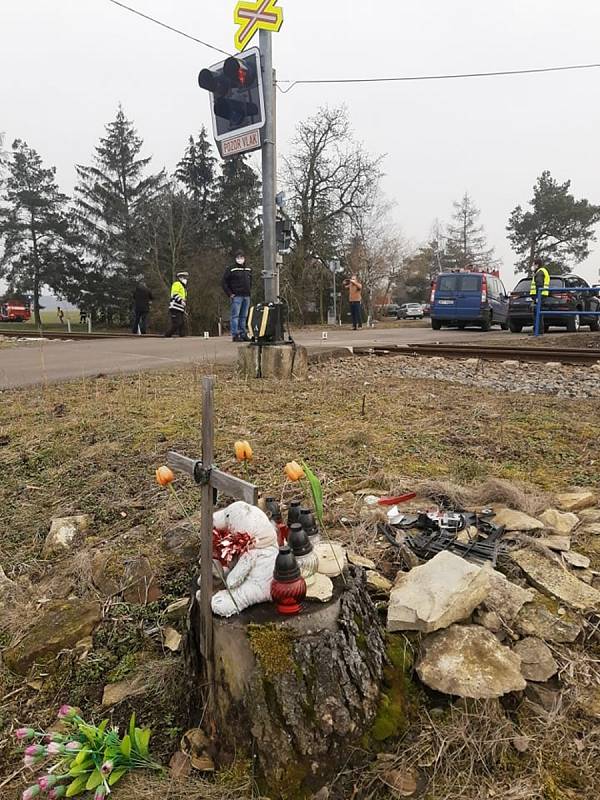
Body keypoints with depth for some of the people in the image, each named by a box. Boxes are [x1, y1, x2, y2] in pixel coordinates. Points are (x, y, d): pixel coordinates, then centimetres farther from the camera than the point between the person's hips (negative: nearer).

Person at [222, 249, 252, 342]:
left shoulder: (248, 269, 14)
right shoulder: (231, 268, -4)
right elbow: (224, 282, -4)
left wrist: (249, 291, 14)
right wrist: (230, 294, -10)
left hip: (246, 296, 6)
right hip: (236, 296, -6)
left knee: (244, 317, 10)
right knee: (235, 316, -5)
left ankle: (243, 334, 17)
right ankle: (235, 335, -4)